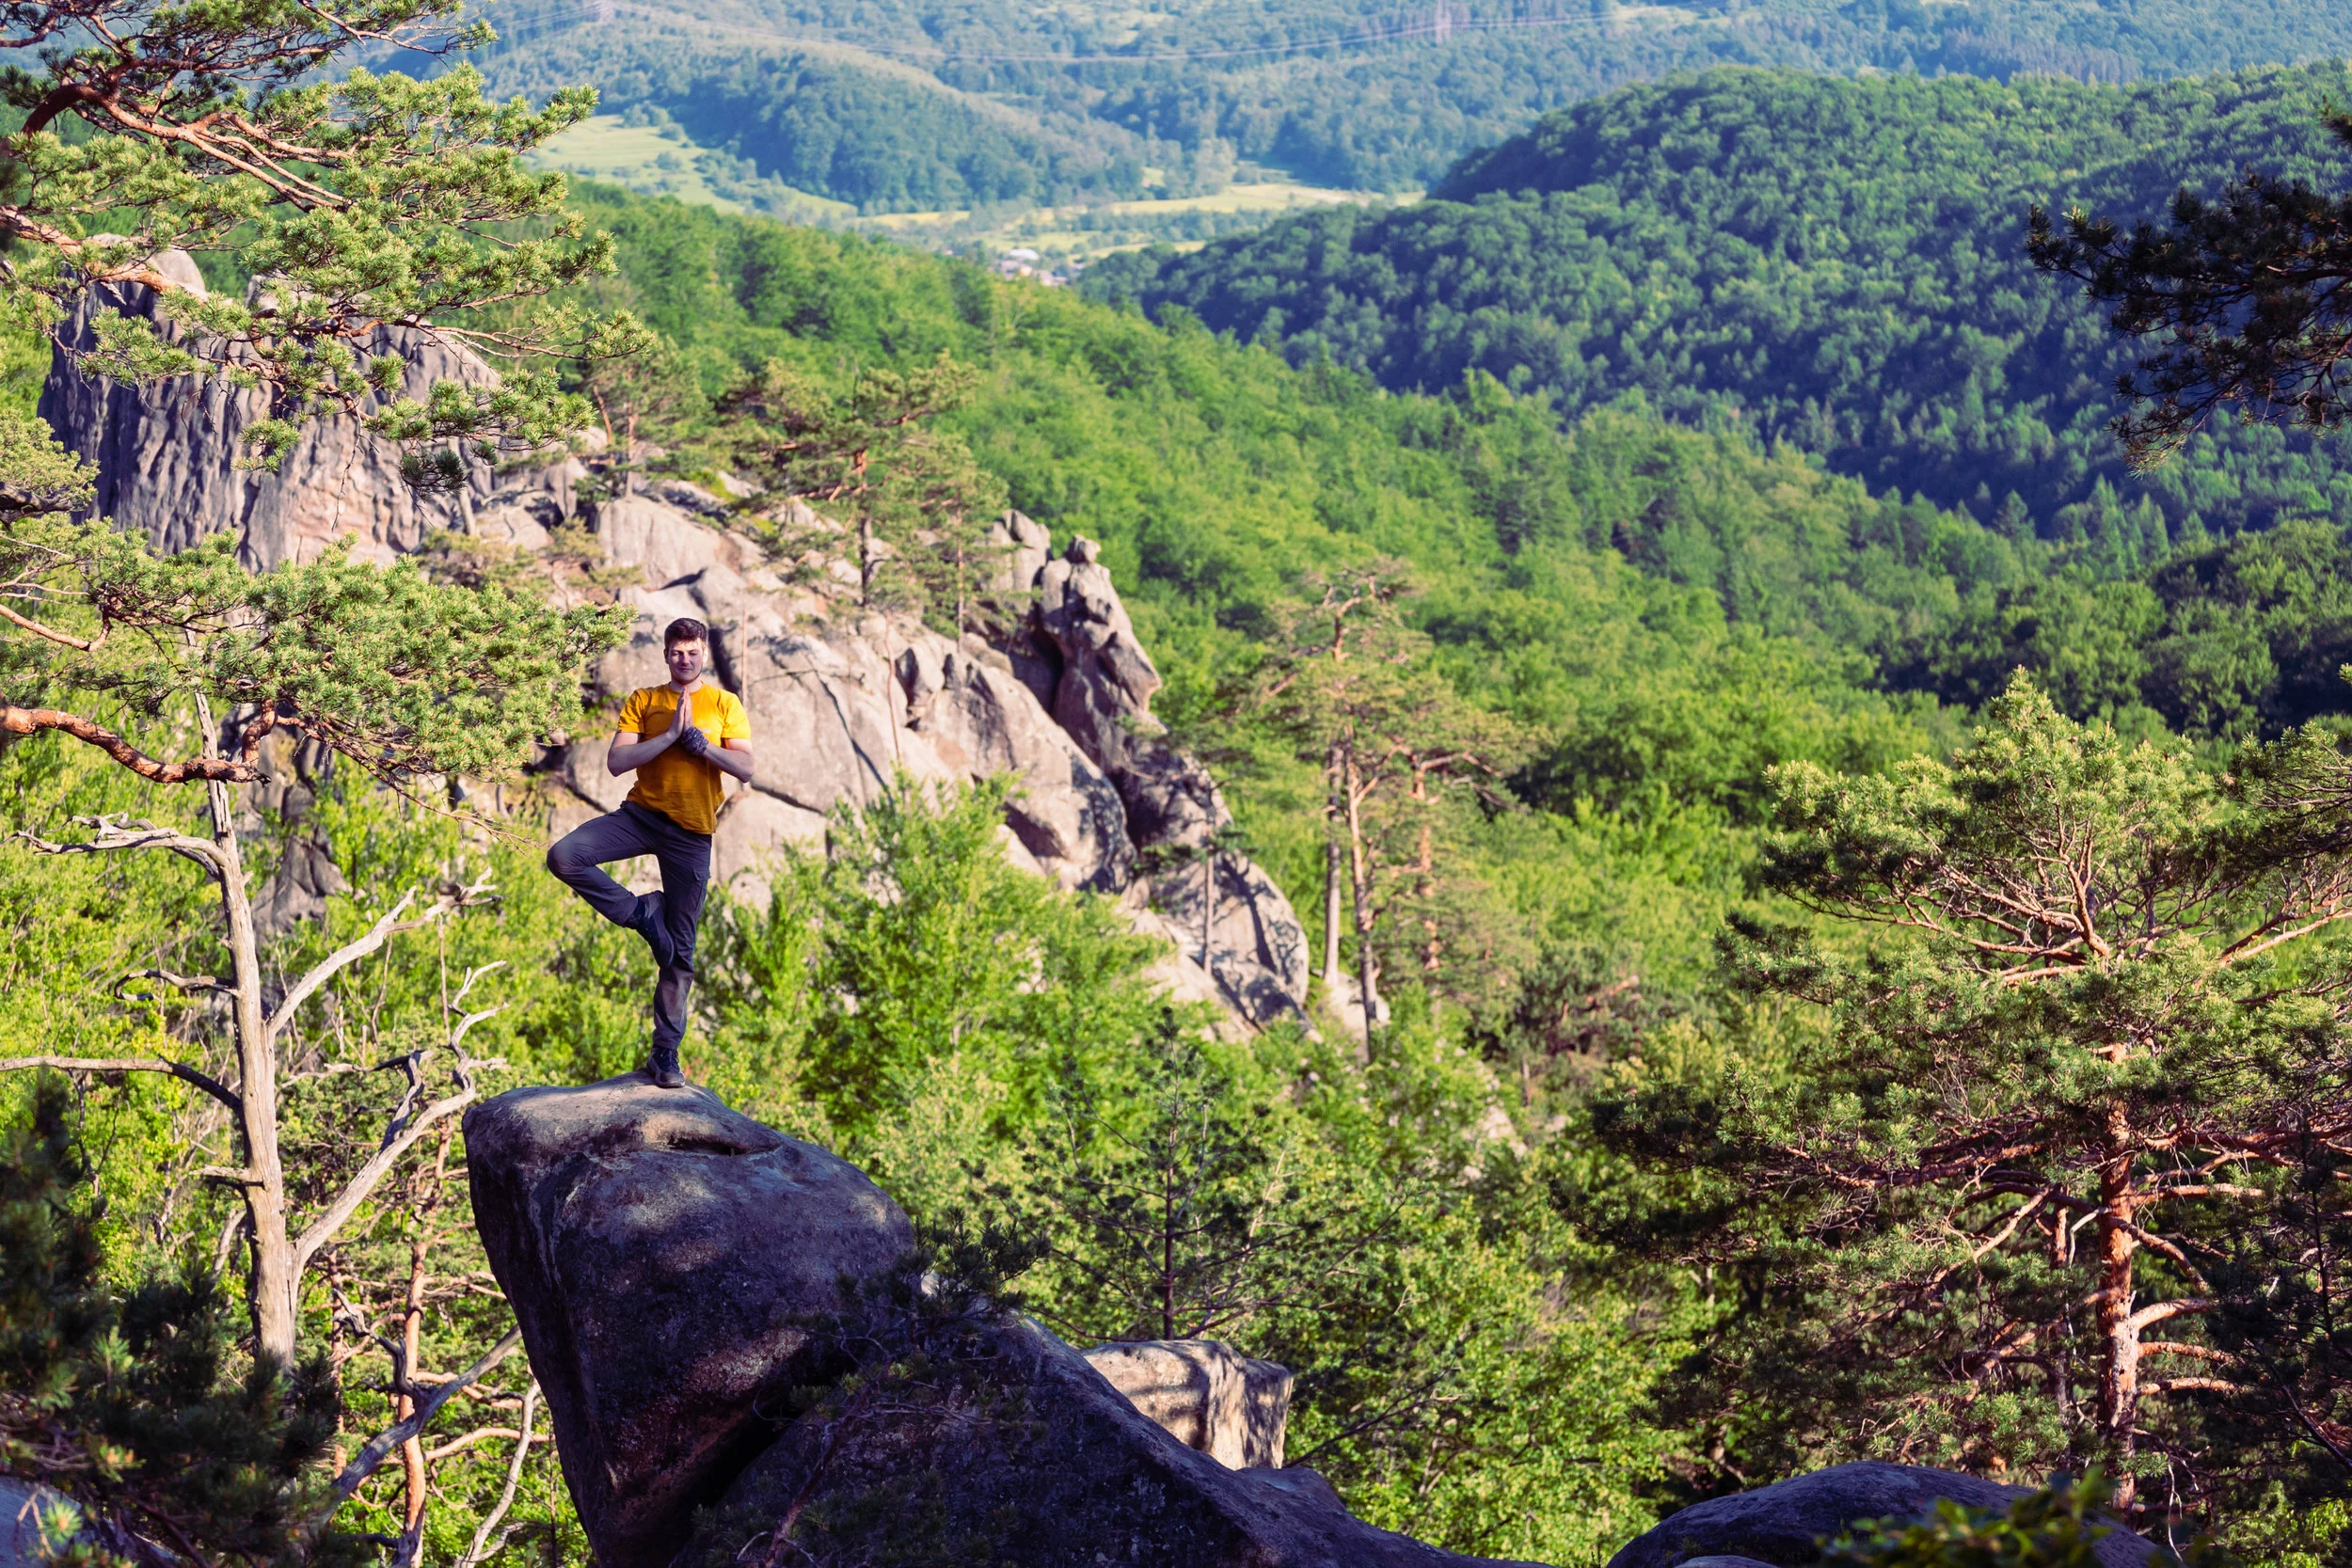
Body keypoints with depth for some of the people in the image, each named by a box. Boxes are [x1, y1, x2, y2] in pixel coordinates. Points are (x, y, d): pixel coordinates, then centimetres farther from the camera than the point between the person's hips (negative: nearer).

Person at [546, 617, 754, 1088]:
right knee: (564, 856, -26)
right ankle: (640, 913, -5)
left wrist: (697, 741, -14)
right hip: (641, 814, 1)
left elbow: (746, 768, -3)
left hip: (691, 833, -1)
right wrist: (669, 735, -13)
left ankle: (666, 1053, 9)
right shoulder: (642, 702, 7)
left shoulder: (724, 705, 7)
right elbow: (616, 762, -6)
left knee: (679, 952, 2)